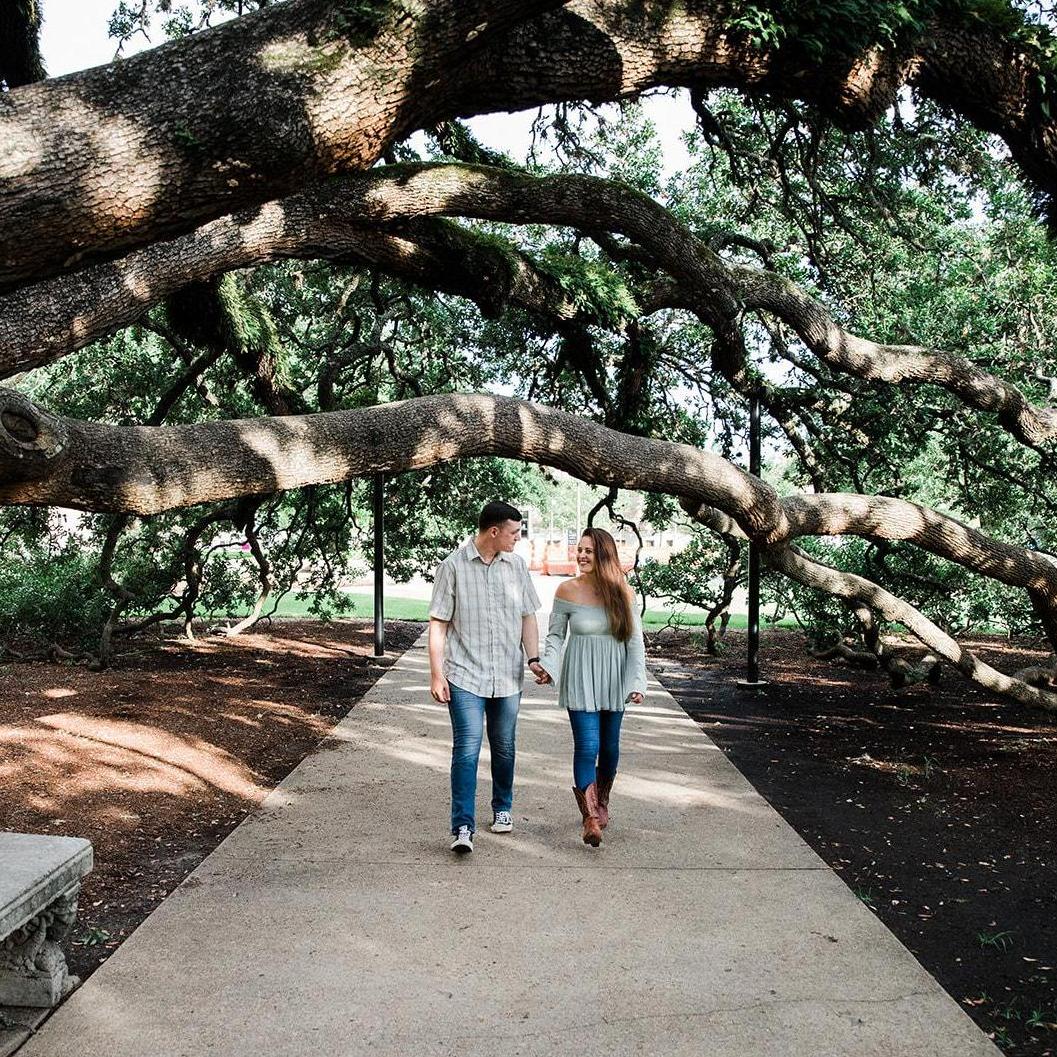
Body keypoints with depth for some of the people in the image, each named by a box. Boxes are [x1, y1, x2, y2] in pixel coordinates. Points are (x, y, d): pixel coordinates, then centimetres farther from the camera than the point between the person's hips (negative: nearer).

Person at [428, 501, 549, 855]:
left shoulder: (517, 566, 6)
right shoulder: (453, 566, -6)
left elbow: (528, 617, 13)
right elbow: (438, 624, -5)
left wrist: (533, 659, 1)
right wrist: (437, 674, -9)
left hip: (507, 676, 4)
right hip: (465, 675, -4)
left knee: (504, 748, 15)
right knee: (466, 749, -11)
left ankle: (502, 809, 34)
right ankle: (463, 827, -8)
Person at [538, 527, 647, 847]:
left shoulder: (623, 592, -1)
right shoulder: (567, 590, -5)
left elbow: (635, 640, 1)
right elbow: (555, 634, 1)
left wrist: (638, 682, -7)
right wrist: (548, 665, -16)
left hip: (614, 680, 2)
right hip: (580, 680, -2)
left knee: (609, 746, 14)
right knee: (587, 746, -11)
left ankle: (602, 802, 37)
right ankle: (590, 818, -5)